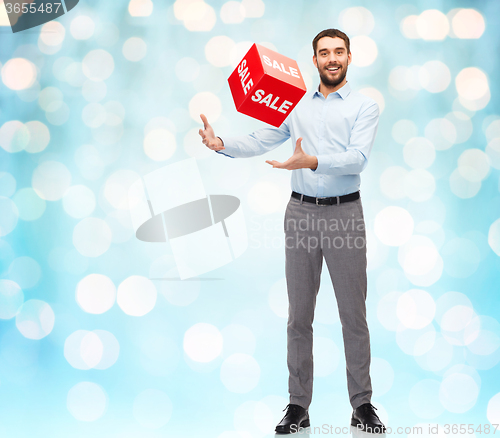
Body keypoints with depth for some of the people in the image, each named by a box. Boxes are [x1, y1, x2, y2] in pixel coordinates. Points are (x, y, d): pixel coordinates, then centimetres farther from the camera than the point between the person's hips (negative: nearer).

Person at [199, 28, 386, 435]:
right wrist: (221, 143, -12)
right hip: (301, 212, 3)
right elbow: (260, 141, 7)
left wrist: (311, 161, -29)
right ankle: (299, 405, 15)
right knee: (299, 314, 6)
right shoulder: (296, 105, 13)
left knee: (354, 314, 3)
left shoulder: (365, 106, 2)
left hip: (344, 212, -3)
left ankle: (363, 405, 14)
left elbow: (357, 157, -13)